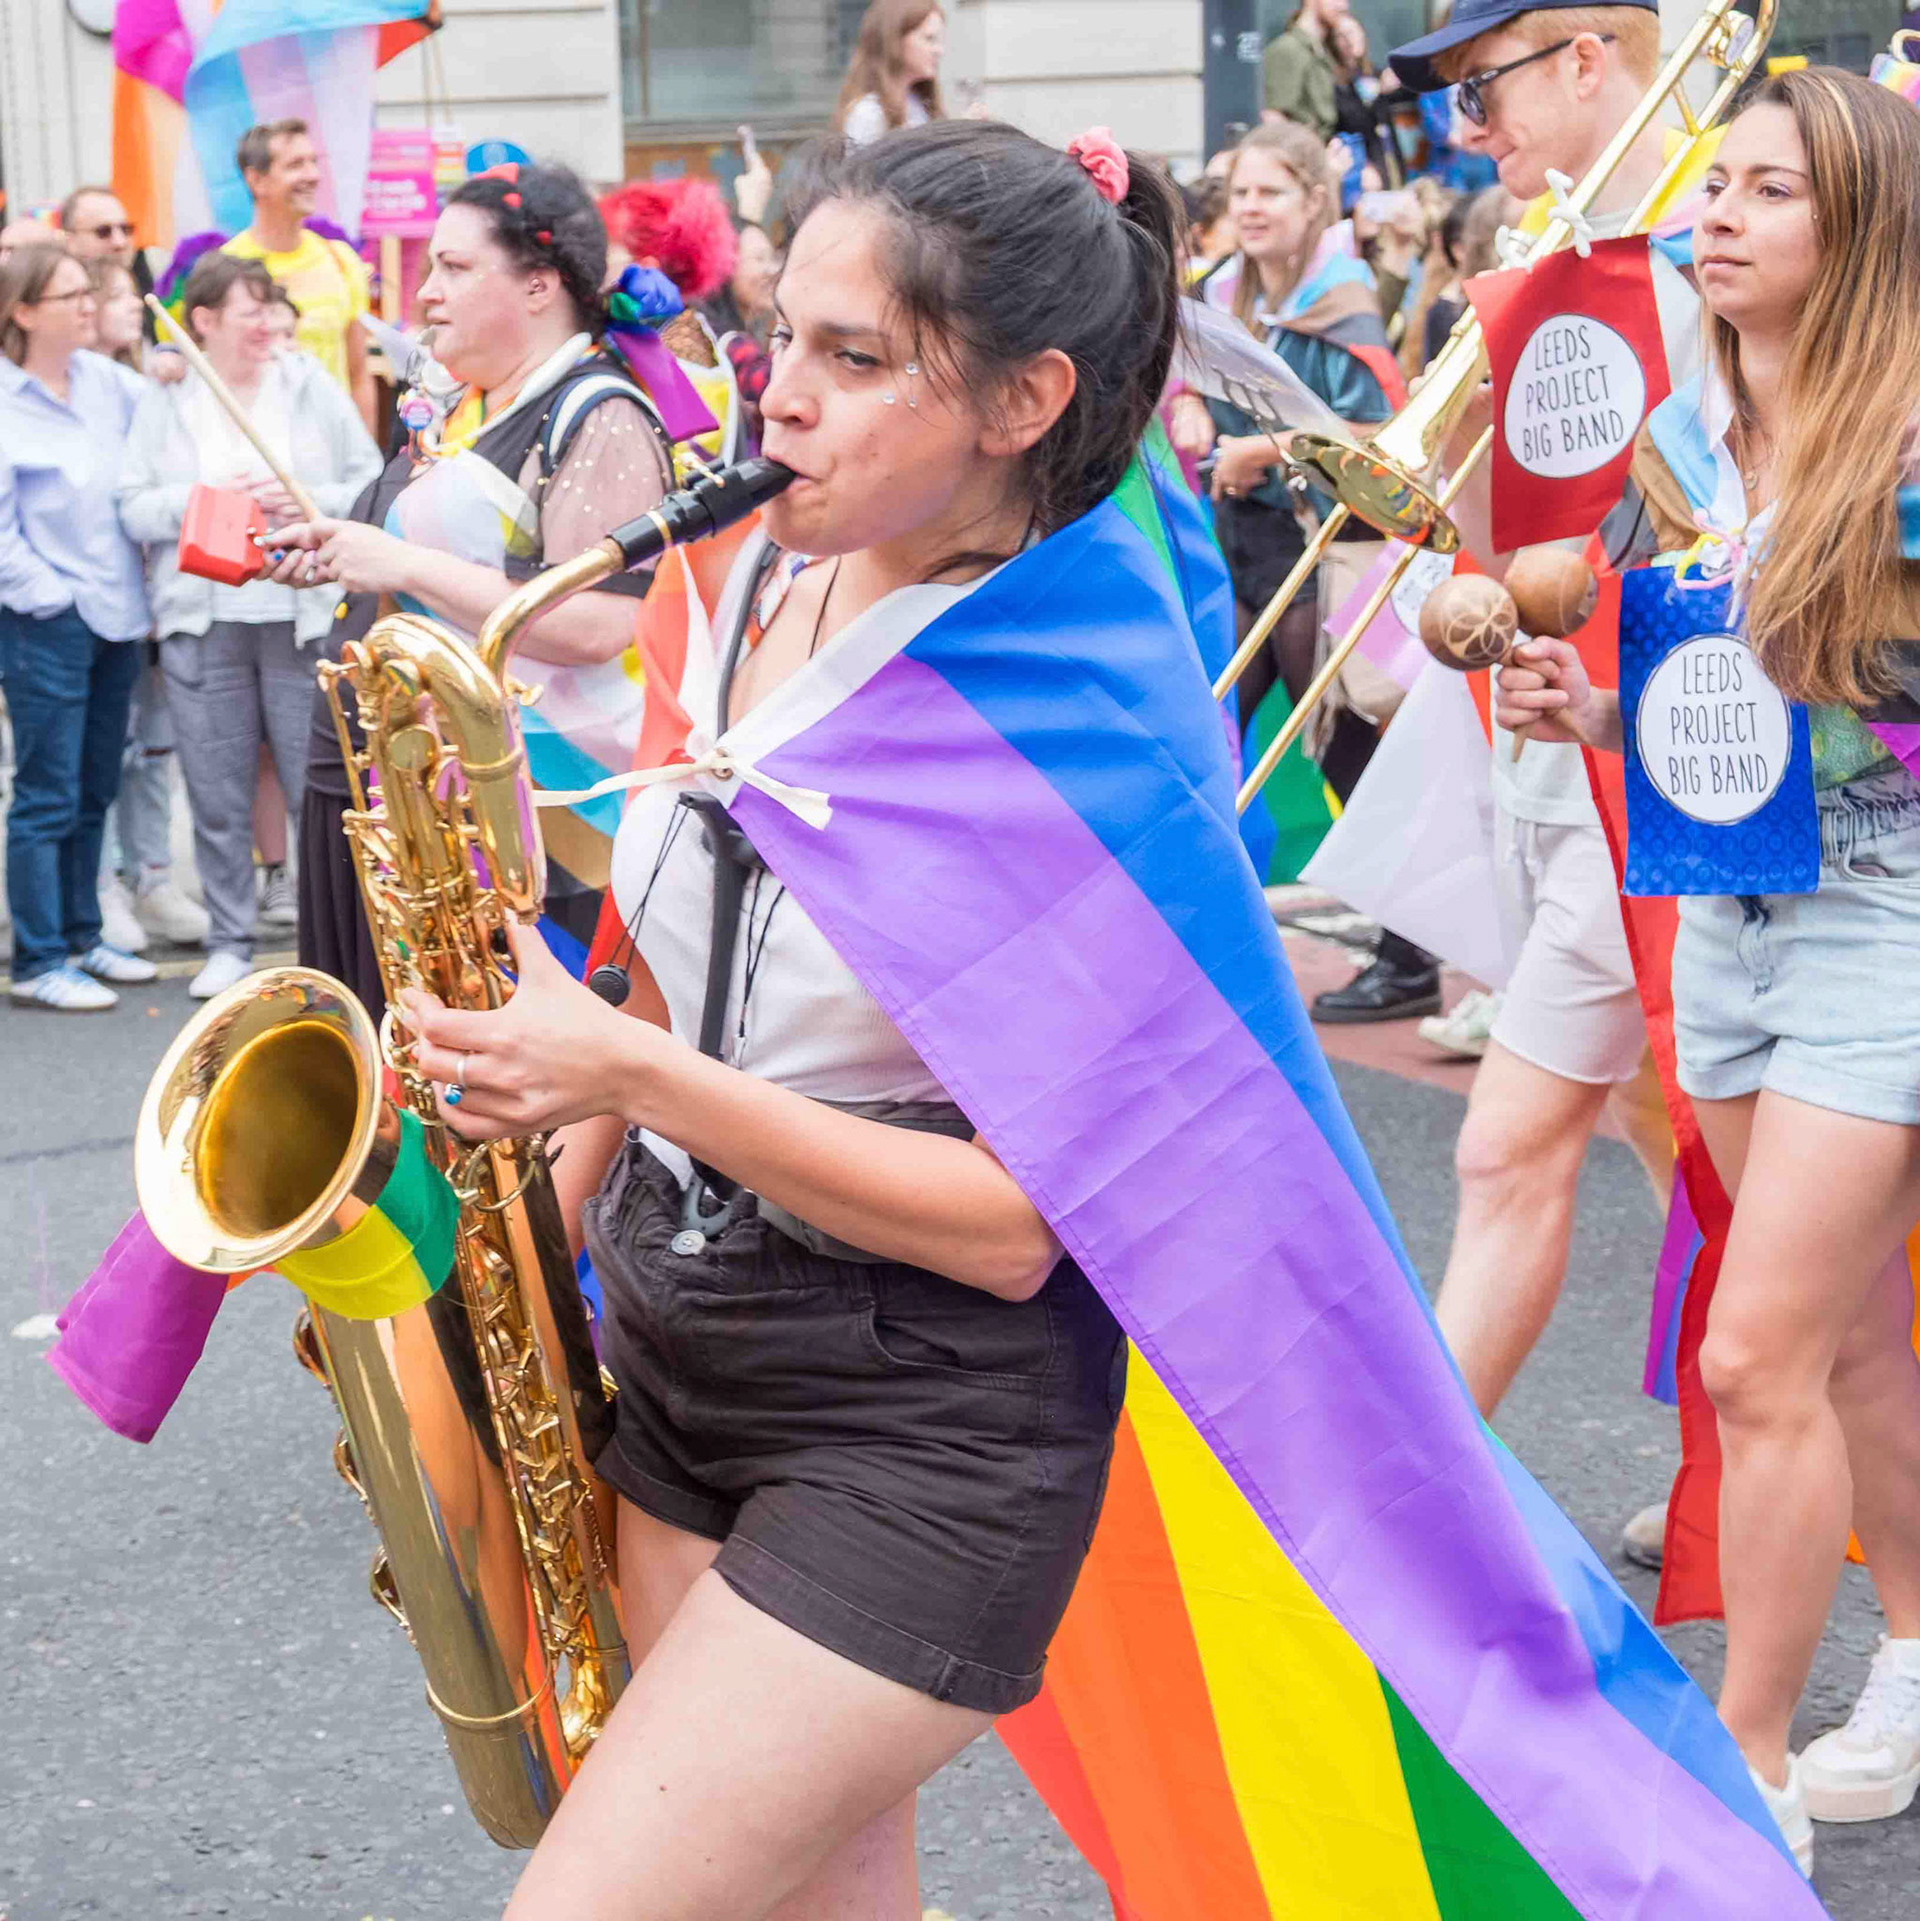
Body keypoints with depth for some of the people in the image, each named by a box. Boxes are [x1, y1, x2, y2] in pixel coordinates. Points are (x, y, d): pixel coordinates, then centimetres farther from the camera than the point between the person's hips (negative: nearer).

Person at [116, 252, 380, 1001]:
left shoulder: (312, 387, 5)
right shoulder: (165, 403, 7)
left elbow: (371, 484, 4)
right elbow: (134, 508, 2)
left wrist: (312, 503, -13)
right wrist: (204, 499, -12)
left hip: (305, 618, -1)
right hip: (201, 622, 1)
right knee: (217, 798, 5)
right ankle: (229, 944, 17)